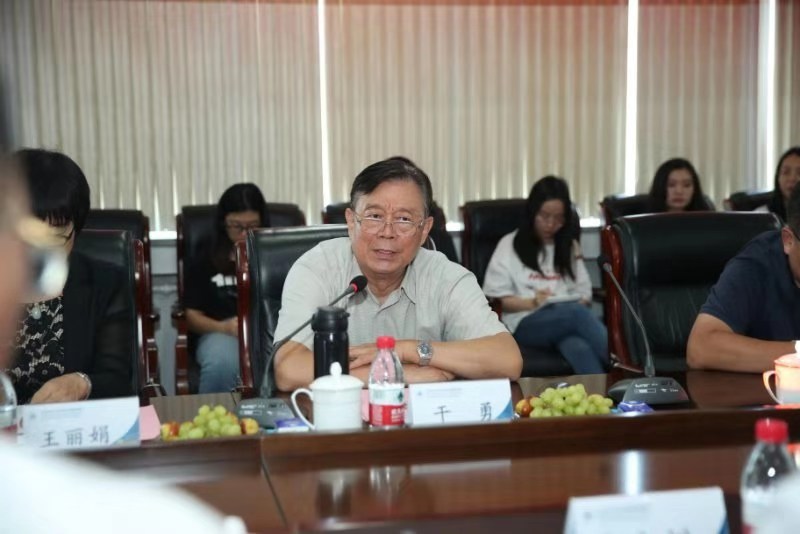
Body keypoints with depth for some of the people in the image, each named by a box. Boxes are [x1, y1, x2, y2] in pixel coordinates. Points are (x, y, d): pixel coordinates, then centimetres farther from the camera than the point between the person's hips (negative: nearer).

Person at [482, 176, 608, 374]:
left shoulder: (570, 246, 22)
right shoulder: (509, 245, 9)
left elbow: (584, 292, 16)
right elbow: (495, 297, 4)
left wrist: (580, 303, -9)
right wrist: (532, 302, -12)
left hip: (569, 317, 4)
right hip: (526, 323, -3)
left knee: (579, 348, -38)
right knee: (577, 313, -39)